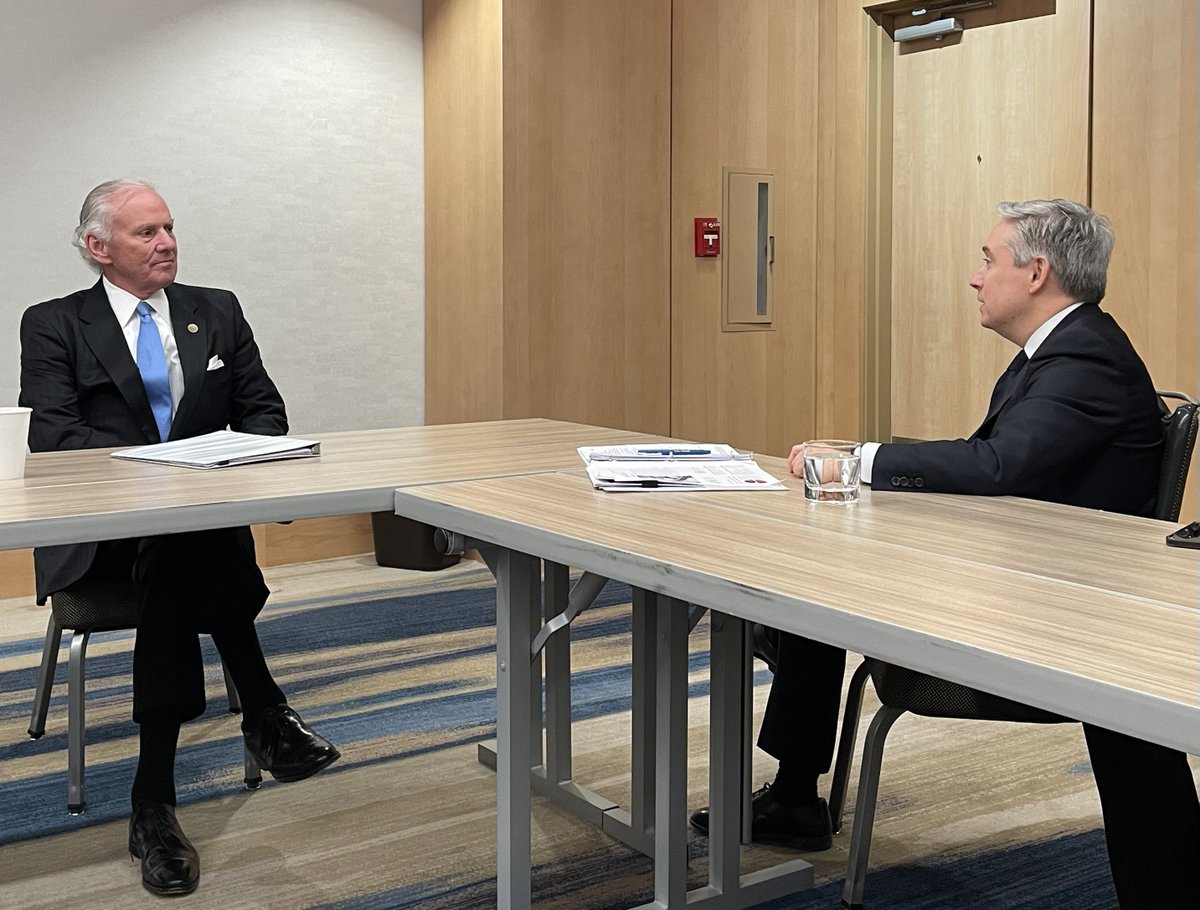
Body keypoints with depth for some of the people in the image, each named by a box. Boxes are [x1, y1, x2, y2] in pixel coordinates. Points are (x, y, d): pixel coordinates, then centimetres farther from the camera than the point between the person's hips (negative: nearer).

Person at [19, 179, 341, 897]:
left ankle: (155, 799, -31)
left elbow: (265, 412, 13)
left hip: (209, 510, 3)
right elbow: (54, 436, -7)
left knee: (177, 555, -35)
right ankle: (265, 713, -30)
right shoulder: (54, 326, 6)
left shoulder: (218, 312, 16)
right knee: (184, 541, -37)